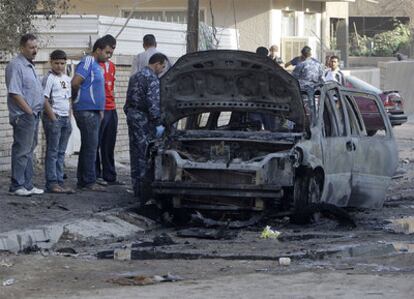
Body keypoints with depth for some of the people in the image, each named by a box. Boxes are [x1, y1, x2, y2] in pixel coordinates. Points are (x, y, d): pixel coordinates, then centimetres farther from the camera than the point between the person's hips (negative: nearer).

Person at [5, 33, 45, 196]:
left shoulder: (30, 65, 17)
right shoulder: (15, 65, -13)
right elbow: (14, 93, -19)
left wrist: (36, 112, 16)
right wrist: (29, 111, -16)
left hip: (33, 115, 10)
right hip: (23, 116, -10)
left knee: (29, 150, 12)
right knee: (21, 151, -6)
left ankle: (27, 185, 17)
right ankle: (17, 186, -1)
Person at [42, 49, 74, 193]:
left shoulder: (67, 79, 15)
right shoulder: (49, 78, -8)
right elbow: (45, 100, -12)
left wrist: (69, 119, 12)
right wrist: (53, 118, -15)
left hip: (65, 118, 7)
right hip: (53, 118, -7)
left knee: (61, 152, 9)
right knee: (52, 152, -5)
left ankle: (59, 182, 12)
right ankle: (51, 183, -4)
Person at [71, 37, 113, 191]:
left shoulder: (97, 66, 19)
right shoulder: (87, 62, -12)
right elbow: (75, 82, -22)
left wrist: (100, 109, 16)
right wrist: (78, 98, -6)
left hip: (94, 111, 10)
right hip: (86, 111, -10)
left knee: (89, 146, 12)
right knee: (90, 146, -9)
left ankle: (83, 181, 16)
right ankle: (89, 181, -8)